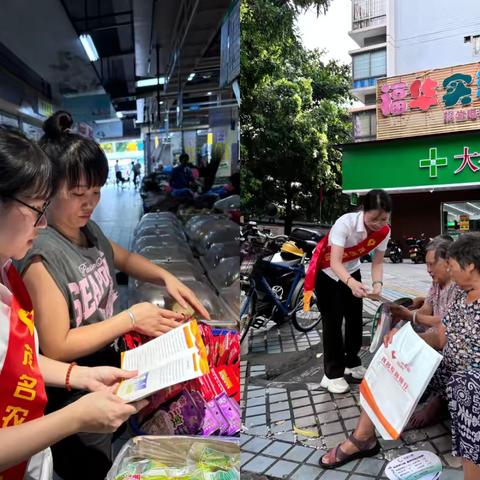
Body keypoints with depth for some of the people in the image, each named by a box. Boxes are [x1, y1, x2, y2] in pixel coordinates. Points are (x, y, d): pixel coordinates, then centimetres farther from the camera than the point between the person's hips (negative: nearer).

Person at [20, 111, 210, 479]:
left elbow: (124, 259, 17)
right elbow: (56, 348, -26)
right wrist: (131, 318, -22)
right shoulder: (42, 255, -27)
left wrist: (166, 277, -2)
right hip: (75, 404, -7)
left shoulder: (89, 231, -3)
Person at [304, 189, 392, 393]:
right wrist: (351, 283, -59)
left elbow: (377, 262, -10)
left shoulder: (384, 231, -19)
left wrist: (377, 284, -30)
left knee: (355, 319, 9)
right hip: (326, 272, -5)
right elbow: (335, 263, -41)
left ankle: (352, 363, 29)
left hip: (351, 271, 5)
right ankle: (332, 373, 4)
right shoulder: (345, 223, -37)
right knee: (333, 321, -6)